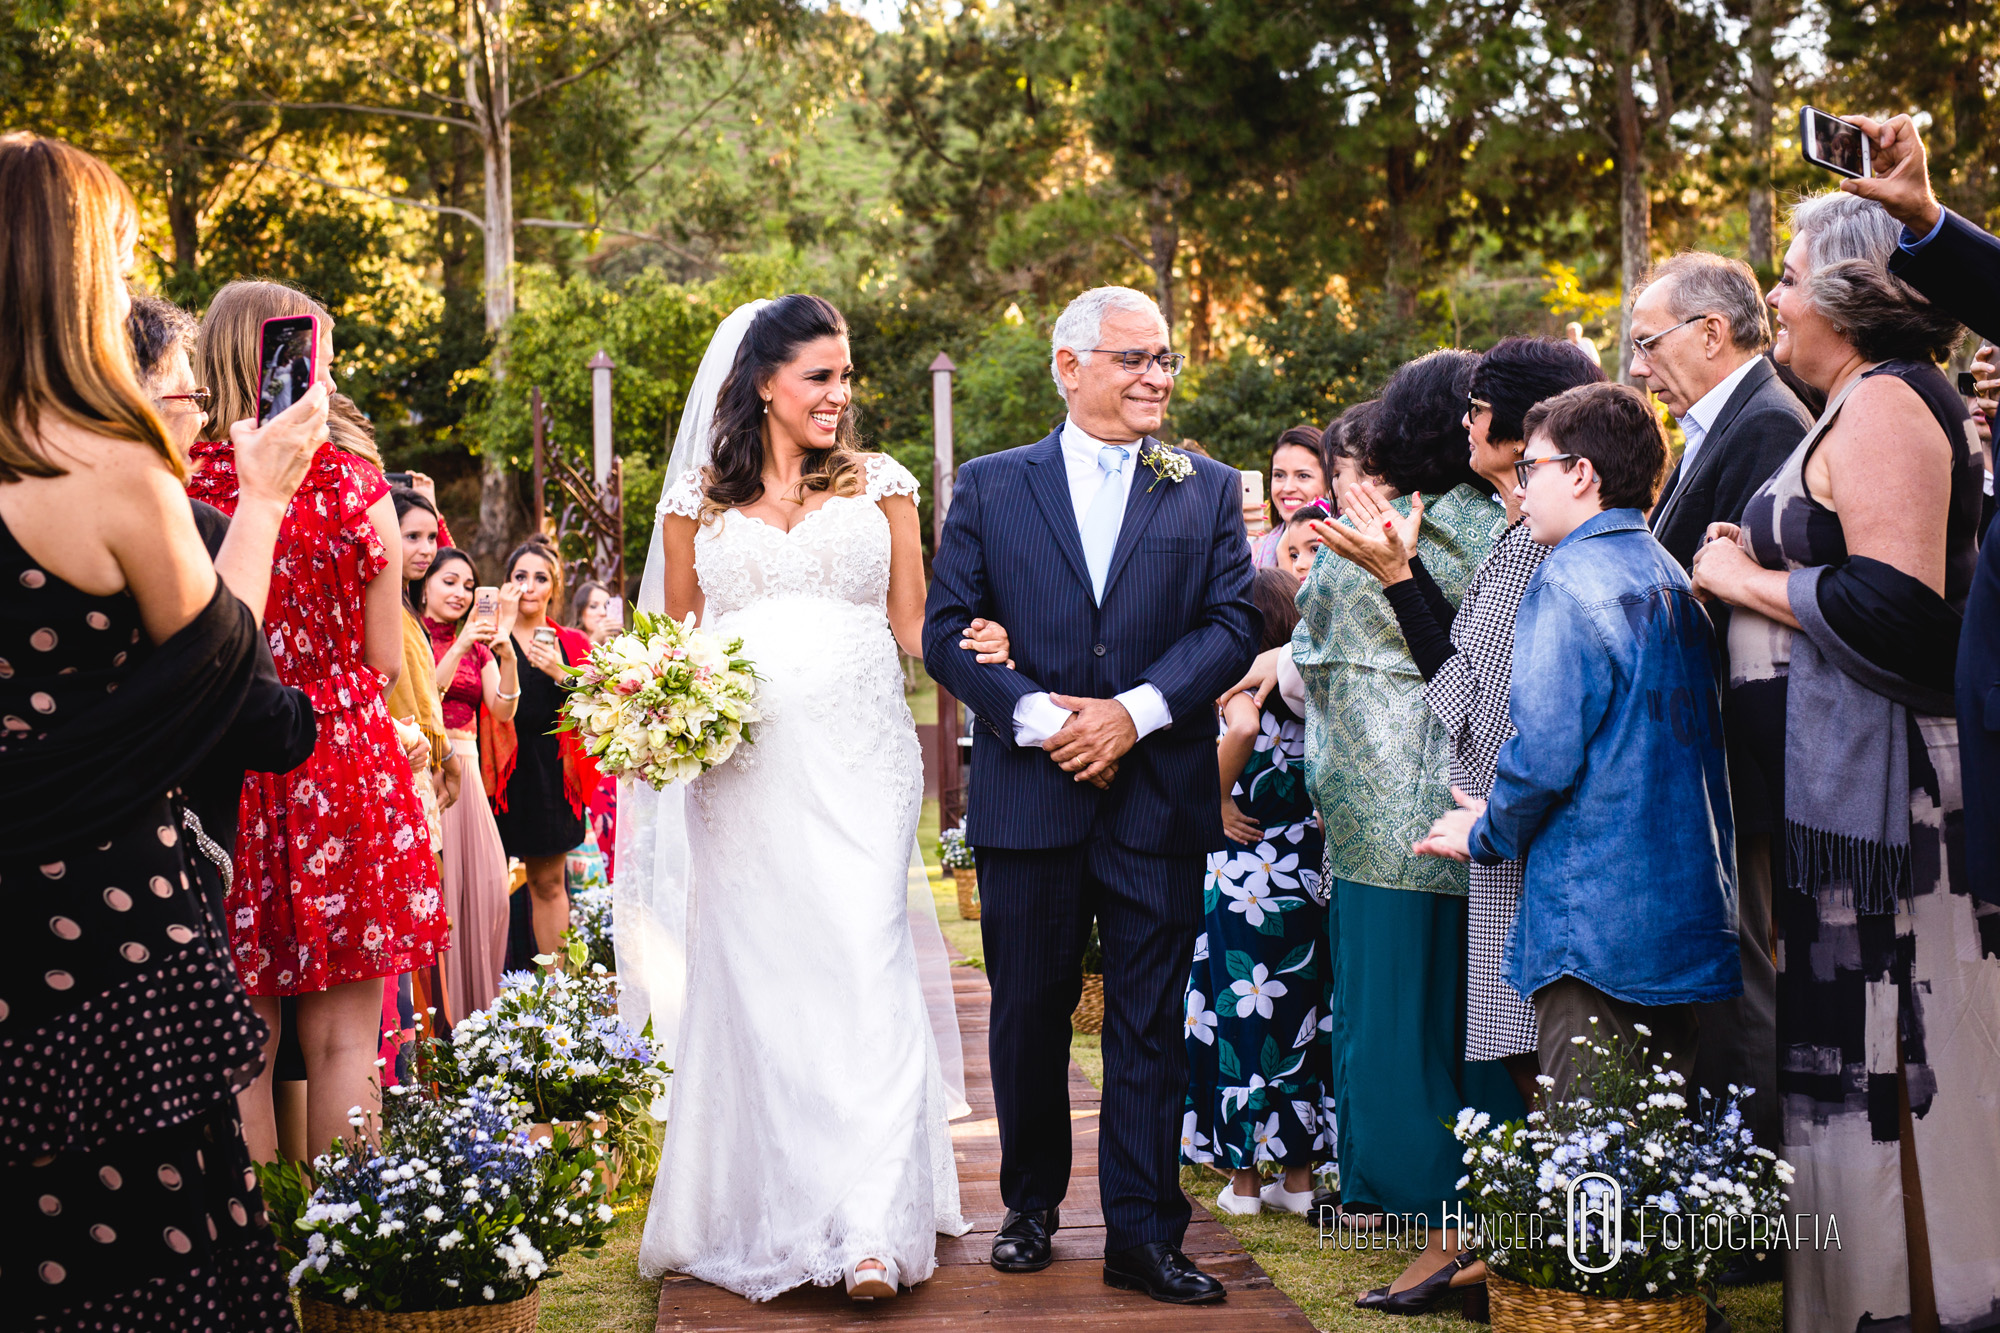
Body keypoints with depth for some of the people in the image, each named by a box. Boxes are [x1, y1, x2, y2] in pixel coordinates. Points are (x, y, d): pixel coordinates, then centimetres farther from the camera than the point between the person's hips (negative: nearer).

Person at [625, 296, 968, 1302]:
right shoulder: (698, 500, 13)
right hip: (741, 766, 1)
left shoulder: (878, 485, 12)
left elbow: (911, 624, 10)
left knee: (862, 962, -12)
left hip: (856, 756, -1)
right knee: (754, 977, 1)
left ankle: (870, 1227, -14)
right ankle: (764, 1213, 12)